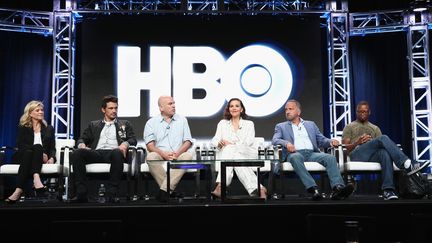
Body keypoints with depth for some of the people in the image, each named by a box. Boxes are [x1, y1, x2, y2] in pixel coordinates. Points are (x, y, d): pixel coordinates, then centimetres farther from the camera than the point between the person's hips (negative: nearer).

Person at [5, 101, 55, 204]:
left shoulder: (49, 129, 20)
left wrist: (52, 158, -13)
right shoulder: (23, 128, 13)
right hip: (23, 156, -1)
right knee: (28, 152, -36)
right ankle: (36, 179, -61)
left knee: (37, 146, -34)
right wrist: (41, 153, -18)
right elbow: (21, 145, -3)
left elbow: (52, 148, 11)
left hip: (42, 159, 1)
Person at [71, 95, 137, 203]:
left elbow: (133, 139, 13)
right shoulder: (94, 125, 30)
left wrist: (125, 143, -11)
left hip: (113, 152, -2)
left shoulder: (124, 124, 26)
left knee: (117, 153, -40)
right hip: (96, 153, 2)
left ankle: (112, 194, -38)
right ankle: (81, 194, -31)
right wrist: (82, 144, -4)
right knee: (77, 153, -30)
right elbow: (82, 139, 22)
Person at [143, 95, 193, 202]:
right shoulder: (151, 122, 10)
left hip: (178, 156, 1)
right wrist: (163, 154, -19)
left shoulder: (182, 120, 16)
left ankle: (164, 190, -34)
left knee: (188, 156, -32)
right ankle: (170, 191, -28)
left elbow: (188, 141, 8)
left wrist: (177, 153, -12)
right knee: (151, 156, -33)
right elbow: (150, 145, 0)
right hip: (160, 156, -1)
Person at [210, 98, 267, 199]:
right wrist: (219, 143, -18)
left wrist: (232, 144, -17)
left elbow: (249, 141, -2)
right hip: (226, 154, 1)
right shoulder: (222, 123, 22)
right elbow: (215, 140, 8)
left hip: (245, 154, -1)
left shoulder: (249, 124, 16)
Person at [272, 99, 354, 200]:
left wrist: (331, 141, -3)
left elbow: (321, 140, 21)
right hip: (295, 153, -3)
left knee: (330, 158, -26)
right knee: (296, 157, -39)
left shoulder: (310, 124, 28)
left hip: (312, 153, 3)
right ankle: (313, 189, -48)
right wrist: (286, 143, -21)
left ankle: (337, 188, -43)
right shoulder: (281, 126, 20)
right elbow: (275, 140, 2)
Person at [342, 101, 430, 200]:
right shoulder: (349, 127, 23)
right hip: (357, 155, -3)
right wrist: (357, 143, -9)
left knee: (385, 152, -38)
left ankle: (388, 190, -49)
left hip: (372, 156, 3)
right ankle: (407, 165, -43)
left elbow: (381, 145, 18)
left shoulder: (375, 128, 32)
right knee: (383, 138, -28)